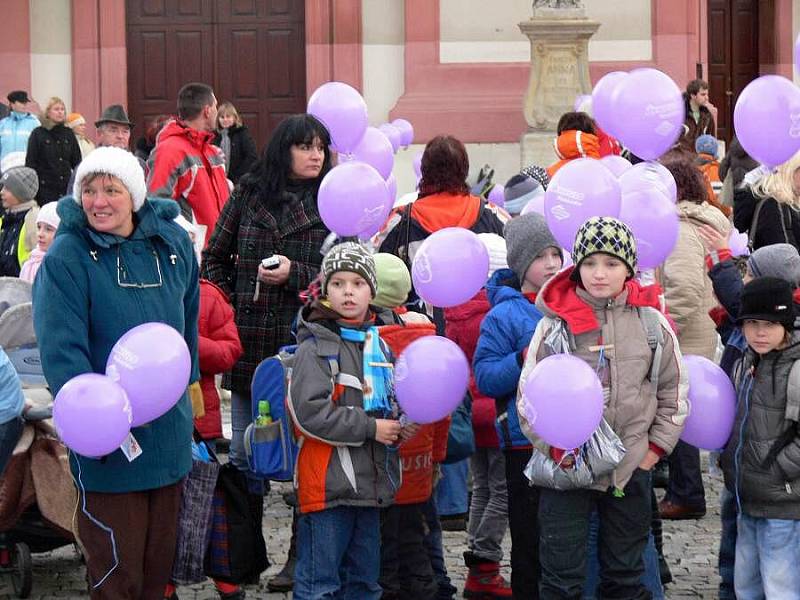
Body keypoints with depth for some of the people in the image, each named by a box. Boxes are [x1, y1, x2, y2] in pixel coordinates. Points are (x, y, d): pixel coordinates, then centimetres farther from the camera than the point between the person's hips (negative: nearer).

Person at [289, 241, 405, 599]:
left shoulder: (378, 346, 14)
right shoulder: (315, 348, -9)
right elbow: (310, 412, -20)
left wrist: (398, 427, 3)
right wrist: (370, 428, -16)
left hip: (370, 484, 8)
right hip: (328, 485, -8)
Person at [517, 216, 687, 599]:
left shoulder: (651, 323, 1)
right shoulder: (555, 324, -5)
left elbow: (673, 391, 10)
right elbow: (529, 396, -2)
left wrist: (656, 447, 3)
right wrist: (555, 449, -10)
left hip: (632, 468, 2)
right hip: (566, 467, -2)